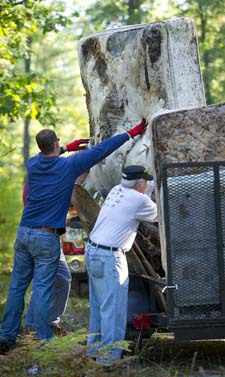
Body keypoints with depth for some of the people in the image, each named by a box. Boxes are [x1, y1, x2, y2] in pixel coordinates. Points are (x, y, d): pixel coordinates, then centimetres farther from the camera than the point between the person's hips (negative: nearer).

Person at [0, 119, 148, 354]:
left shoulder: (33, 165, 7)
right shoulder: (68, 166, -7)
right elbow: (101, 150, 0)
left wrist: (68, 148, 42)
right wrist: (131, 134, 7)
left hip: (24, 233, 5)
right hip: (47, 238, -5)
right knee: (43, 290, -4)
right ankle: (43, 341, -2)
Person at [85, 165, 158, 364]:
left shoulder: (116, 190, 11)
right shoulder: (139, 200, -11)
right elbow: (157, 215, 6)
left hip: (92, 251, 9)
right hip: (109, 257, -9)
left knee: (98, 305, 17)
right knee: (113, 308, -6)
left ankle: (94, 347, 24)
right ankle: (109, 354, -5)